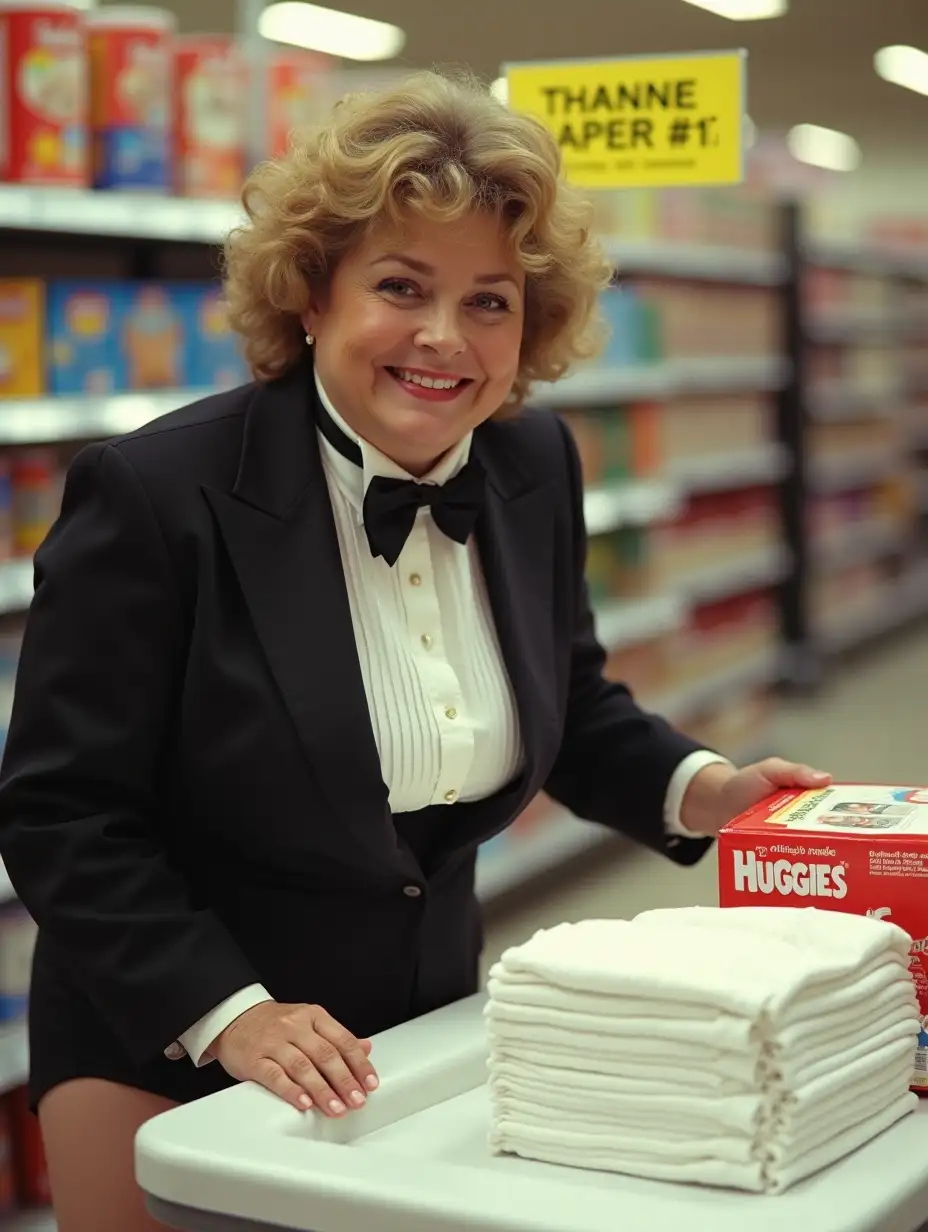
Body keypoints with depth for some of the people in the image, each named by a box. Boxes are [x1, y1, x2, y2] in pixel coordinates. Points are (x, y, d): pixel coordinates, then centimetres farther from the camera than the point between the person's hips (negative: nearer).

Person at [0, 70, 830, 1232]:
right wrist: (232, 1015, -25)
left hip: (425, 1020, 5)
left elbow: (568, 706, 12)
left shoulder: (534, 467, -4)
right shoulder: (157, 494, -21)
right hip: (168, 1050, -5)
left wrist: (699, 789, -5)